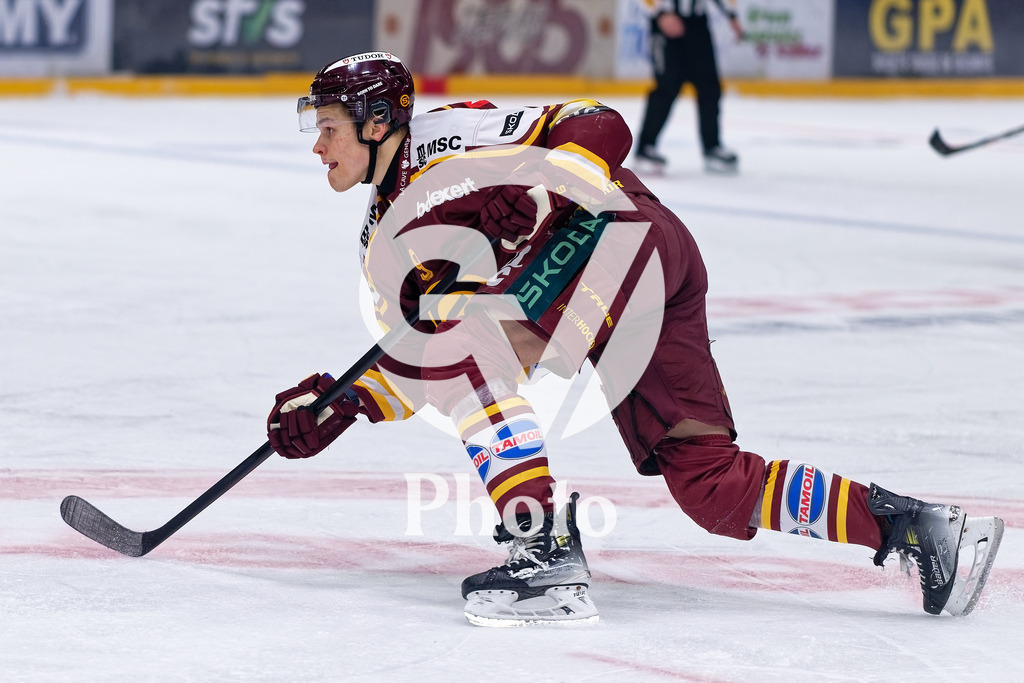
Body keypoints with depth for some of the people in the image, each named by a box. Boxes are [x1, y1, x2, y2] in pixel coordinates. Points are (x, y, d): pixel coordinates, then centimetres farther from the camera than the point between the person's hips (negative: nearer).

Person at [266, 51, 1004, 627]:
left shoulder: (446, 134, -5)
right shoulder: (386, 233, 21)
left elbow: (601, 129, -12)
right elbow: (424, 357, 19)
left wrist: (533, 193, -27)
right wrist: (342, 406, 7)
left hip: (623, 232, -9)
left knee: (475, 354, -23)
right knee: (711, 485, -1)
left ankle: (550, 554, -27)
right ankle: (912, 524, -1)